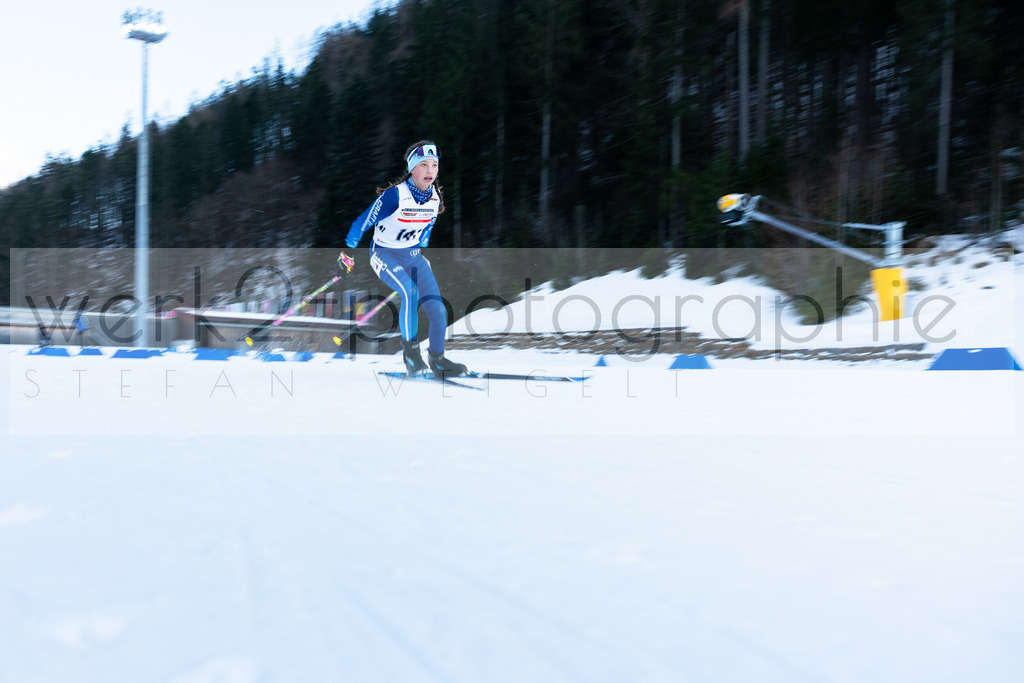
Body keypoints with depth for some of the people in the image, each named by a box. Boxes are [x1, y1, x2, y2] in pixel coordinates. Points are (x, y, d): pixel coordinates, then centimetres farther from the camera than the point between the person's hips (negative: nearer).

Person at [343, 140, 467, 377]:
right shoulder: (395, 195, -23)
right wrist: (347, 252, -2)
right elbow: (362, 223, -12)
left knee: (437, 309, -9)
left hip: (412, 254, 5)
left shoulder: (436, 199, -4)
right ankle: (410, 350, -15)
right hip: (384, 254, -5)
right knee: (410, 291, -32)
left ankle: (437, 360, 8)